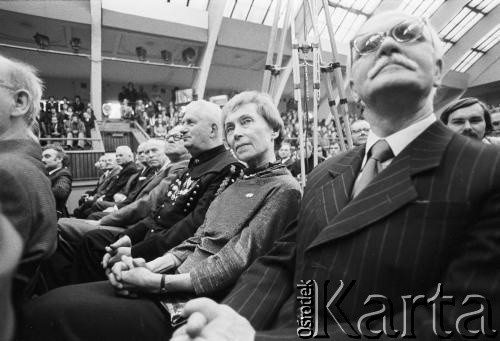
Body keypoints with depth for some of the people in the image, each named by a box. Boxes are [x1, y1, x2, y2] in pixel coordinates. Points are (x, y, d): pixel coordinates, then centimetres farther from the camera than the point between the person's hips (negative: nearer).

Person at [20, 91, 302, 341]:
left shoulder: (284, 190, -10)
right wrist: (149, 267, -2)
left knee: (51, 312, -13)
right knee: (52, 299, 0)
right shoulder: (236, 185, 17)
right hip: (175, 287, 8)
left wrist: (160, 281, -14)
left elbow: (235, 265, -17)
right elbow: (195, 244, 13)